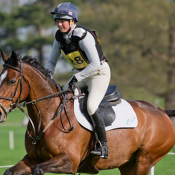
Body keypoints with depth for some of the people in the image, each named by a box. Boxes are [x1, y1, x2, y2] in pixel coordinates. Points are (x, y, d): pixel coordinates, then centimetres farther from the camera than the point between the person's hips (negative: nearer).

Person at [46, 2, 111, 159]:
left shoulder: (83, 36, -27)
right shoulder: (60, 37, -4)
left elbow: (95, 64, -31)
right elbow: (52, 61, 9)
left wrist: (77, 78, -28)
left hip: (99, 73, -8)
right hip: (80, 74, 8)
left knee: (91, 106, -25)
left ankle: (104, 147, -17)